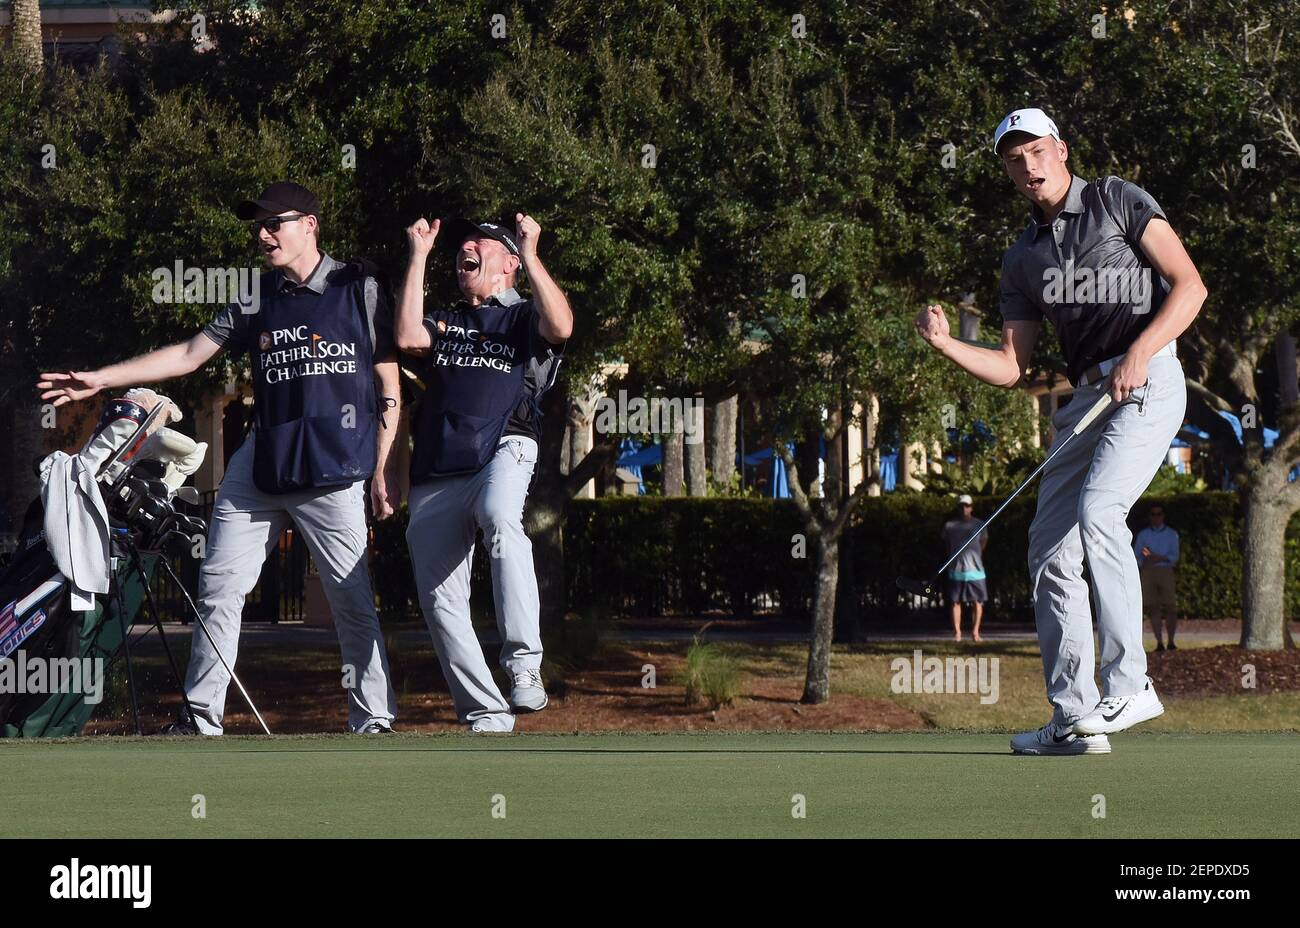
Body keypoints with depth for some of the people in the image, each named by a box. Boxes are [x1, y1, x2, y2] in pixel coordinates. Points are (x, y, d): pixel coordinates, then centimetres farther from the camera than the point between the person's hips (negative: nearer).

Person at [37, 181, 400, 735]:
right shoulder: (257, 301, 13)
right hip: (259, 469, 5)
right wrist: (101, 379, 6)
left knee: (352, 600, -6)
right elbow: (188, 355, 12)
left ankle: (373, 723, 1)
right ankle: (202, 719, 6)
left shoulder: (360, 292, 1)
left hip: (334, 473, -5)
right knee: (219, 587, 1)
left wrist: (383, 471, -6)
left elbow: (388, 388, 1)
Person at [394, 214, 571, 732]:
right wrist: (419, 256, 8)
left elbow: (560, 327, -7)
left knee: (500, 519, -39)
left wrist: (530, 254, -6)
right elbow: (408, 338, 6)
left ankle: (524, 661, -43)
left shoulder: (523, 316, 17)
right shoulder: (444, 322, 28)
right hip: (436, 474, 5)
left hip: (502, 453, -5)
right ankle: (485, 716, 3)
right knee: (440, 601, -4)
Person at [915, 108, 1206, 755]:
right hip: (1086, 397, 7)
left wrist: (1140, 351, -16)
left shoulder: (1117, 201, 3)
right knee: (1050, 550, 1)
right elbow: (1010, 366, 15)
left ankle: (1128, 683, -24)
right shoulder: (1022, 258, 18)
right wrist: (945, 344, -2)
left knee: (1097, 510, -27)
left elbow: (1189, 284, -4)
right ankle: (1074, 717, 5)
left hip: (1148, 383, -7)